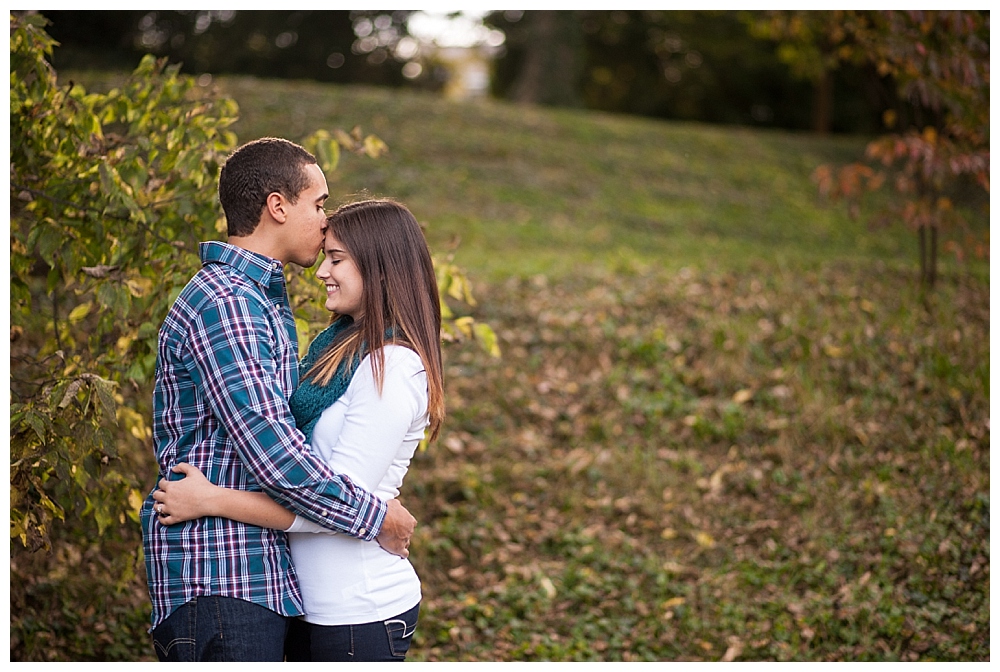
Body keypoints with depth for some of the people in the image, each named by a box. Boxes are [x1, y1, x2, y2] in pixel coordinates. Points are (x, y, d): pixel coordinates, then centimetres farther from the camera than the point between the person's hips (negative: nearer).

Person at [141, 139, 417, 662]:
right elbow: (272, 451, -22)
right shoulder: (224, 301, -15)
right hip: (221, 580, -10)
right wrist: (375, 517, -13)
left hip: (262, 574, 10)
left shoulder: (261, 298, 19)